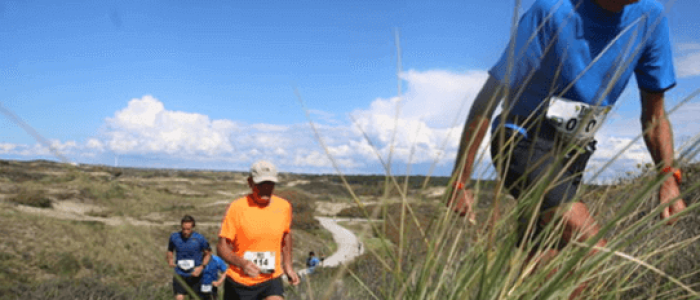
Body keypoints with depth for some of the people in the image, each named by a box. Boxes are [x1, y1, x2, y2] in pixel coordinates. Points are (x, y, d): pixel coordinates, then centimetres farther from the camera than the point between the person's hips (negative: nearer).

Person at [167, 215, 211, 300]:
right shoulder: (174, 237, -5)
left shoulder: (200, 239, -11)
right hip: (180, 275, 1)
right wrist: (170, 259, -8)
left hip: (195, 275, 0)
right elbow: (169, 251, 12)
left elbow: (207, 254, 1)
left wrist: (201, 267, -12)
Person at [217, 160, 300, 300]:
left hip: (272, 279, 1)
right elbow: (222, 246, -13)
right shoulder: (236, 207, -12)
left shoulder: (284, 207, -1)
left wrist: (288, 266, 17)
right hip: (239, 281, -1)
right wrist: (242, 263, -30)